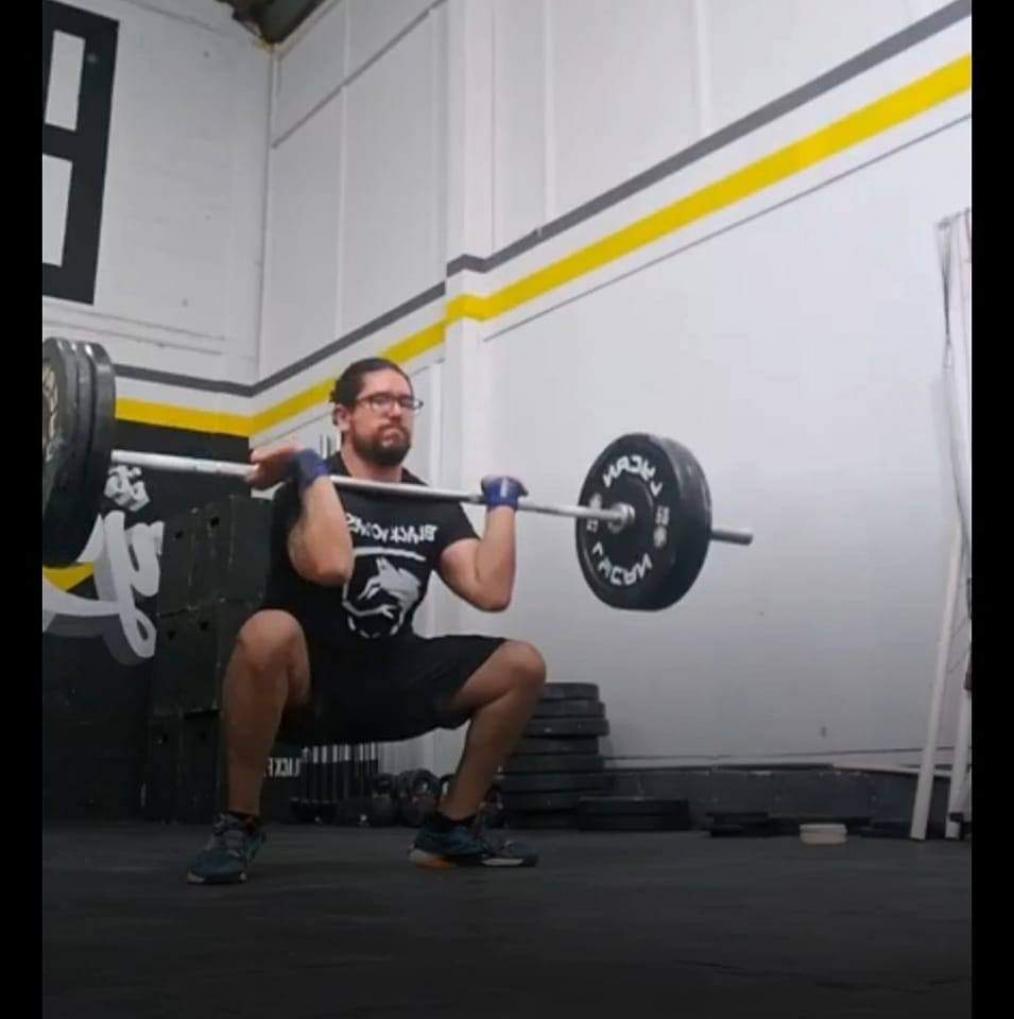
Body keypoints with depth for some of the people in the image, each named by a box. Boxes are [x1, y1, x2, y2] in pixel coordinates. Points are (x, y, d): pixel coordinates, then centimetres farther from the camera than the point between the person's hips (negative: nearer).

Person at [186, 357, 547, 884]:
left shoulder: (434, 508, 5)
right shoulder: (307, 490, -12)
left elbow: (491, 591, -10)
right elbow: (330, 566, -35)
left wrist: (502, 505, -3)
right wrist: (315, 472, -26)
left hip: (391, 683, 6)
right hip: (304, 685, -5)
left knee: (522, 666, -6)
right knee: (268, 632, -40)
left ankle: (450, 828, 7)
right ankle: (238, 825, -18)